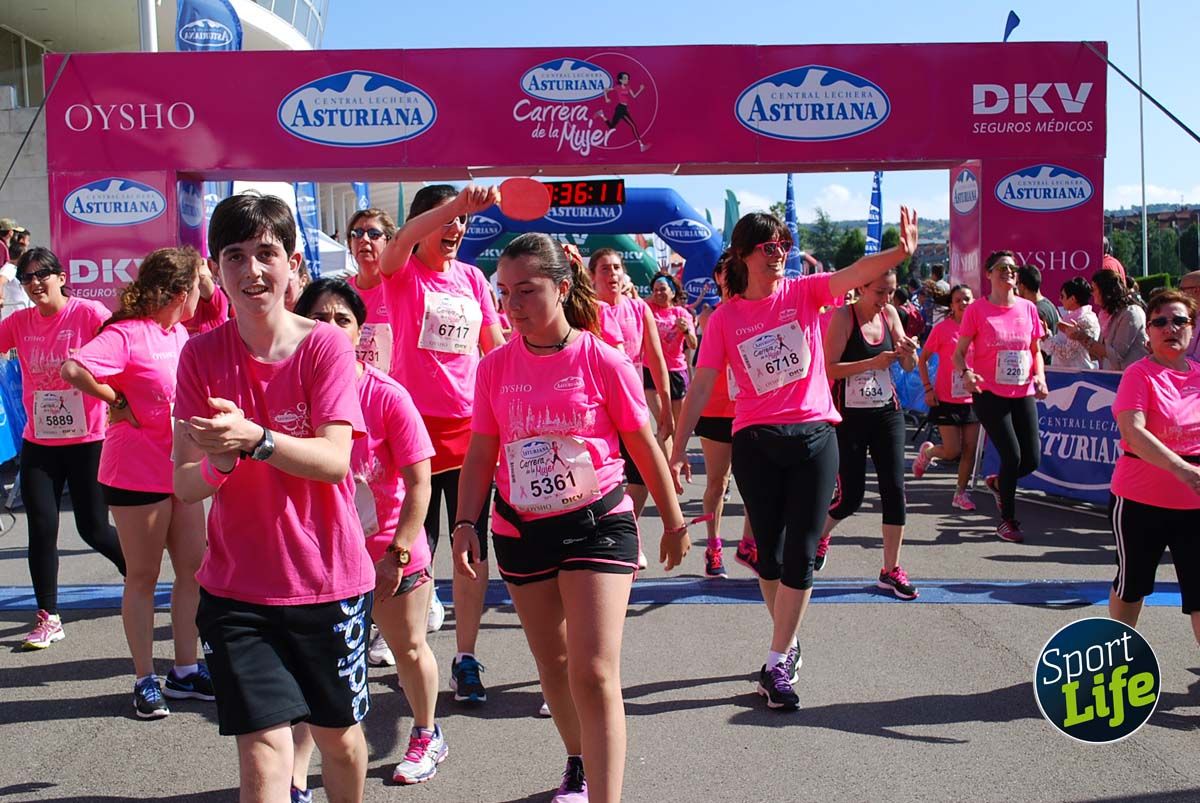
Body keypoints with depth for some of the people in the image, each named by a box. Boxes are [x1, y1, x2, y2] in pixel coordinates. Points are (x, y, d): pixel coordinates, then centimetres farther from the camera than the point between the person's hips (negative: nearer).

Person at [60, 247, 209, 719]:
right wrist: (117, 402, -17)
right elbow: (74, 369, -30)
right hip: (137, 472, -8)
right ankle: (145, 680, 16)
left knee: (194, 569, 10)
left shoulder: (180, 334, 9)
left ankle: (186, 671, 22)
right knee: (143, 576, 4)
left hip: (182, 470, 8)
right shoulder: (128, 333, -16)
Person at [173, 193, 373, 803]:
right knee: (262, 747, -6)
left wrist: (253, 438, -35)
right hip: (236, 586, 1)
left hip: (328, 577, 0)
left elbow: (335, 460, -19)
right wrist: (218, 462, -29)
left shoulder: (326, 344, -9)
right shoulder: (201, 354, -3)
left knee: (338, 733, 16)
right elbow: (185, 483, -6)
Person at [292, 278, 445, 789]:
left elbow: (418, 482, -15)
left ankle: (427, 736, 43)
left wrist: (398, 554, -17)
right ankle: (294, 781, 5)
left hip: (392, 551, -1)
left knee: (409, 649, 17)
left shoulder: (387, 396, -18)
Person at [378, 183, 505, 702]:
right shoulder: (401, 272, -1)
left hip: (471, 425, 3)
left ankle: (465, 659, 12)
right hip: (416, 423, -3)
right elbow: (404, 239, -25)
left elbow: (496, 347, 16)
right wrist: (459, 201, -39)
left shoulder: (472, 277, 10)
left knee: (473, 545, 3)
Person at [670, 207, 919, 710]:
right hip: (756, 442, 0)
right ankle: (788, 641, 31)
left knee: (800, 556, -2)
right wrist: (678, 450, -3)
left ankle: (776, 664, 6)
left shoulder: (803, 292, 2)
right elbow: (701, 387, 0)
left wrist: (900, 252, -35)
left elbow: (857, 273, -16)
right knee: (769, 553, 8)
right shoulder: (725, 317, 1)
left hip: (814, 437, 0)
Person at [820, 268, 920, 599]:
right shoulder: (843, 316, -11)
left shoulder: (889, 313, 5)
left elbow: (908, 367, 8)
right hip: (849, 416, -5)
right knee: (850, 497, -2)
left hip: (887, 413, 5)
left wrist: (909, 352, -14)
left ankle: (891, 570, 9)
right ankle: (819, 535, 31)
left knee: (894, 489, -1)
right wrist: (872, 363, -26)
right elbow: (829, 367, -19)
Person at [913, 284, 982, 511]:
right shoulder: (942, 329, -8)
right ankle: (927, 452, 27)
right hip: (947, 399, -4)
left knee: (970, 449, 4)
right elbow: (922, 359, -1)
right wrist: (928, 388, -9)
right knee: (952, 451, -5)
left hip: (972, 398, 4)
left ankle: (961, 493, 17)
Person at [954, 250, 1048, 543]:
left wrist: (1039, 376, -3)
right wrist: (965, 373, -22)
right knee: (1012, 456, -9)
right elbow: (959, 353, -2)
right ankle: (1007, 521, 11)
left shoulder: (1028, 308, 6)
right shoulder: (977, 310, -5)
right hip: (989, 393, -4)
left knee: (1031, 460, 0)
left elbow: (1036, 351, 15)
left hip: (1023, 393, 4)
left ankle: (997, 482, 35)